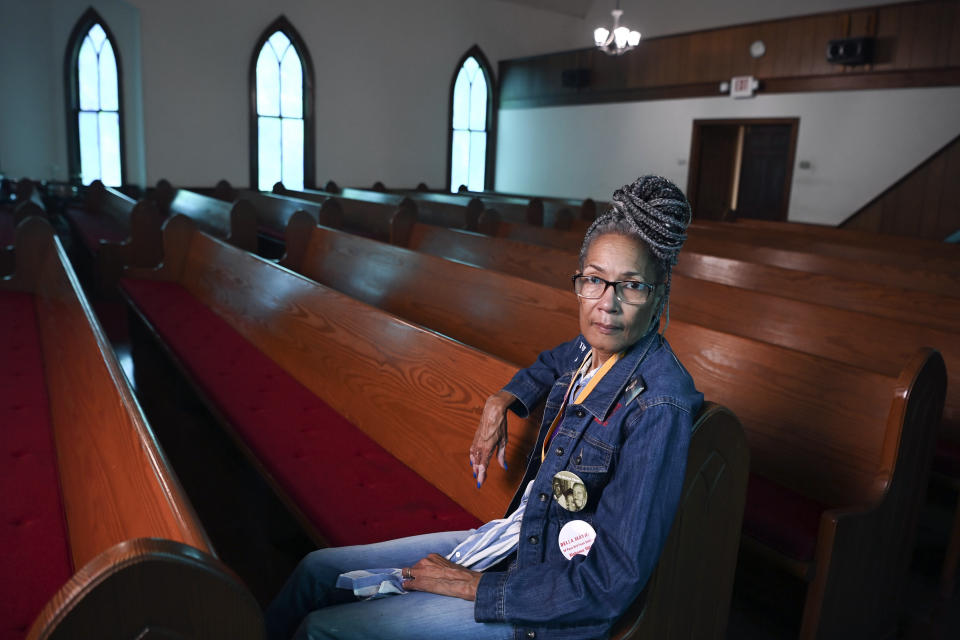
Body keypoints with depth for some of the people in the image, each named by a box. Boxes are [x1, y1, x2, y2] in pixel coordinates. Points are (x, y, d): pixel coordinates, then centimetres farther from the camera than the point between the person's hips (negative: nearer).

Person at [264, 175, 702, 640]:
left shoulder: (658, 406, -27)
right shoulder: (590, 349, -5)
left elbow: (611, 584, -25)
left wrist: (474, 587, -17)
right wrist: (501, 401, 3)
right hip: (516, 540, 7)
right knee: (317, 570, 10)